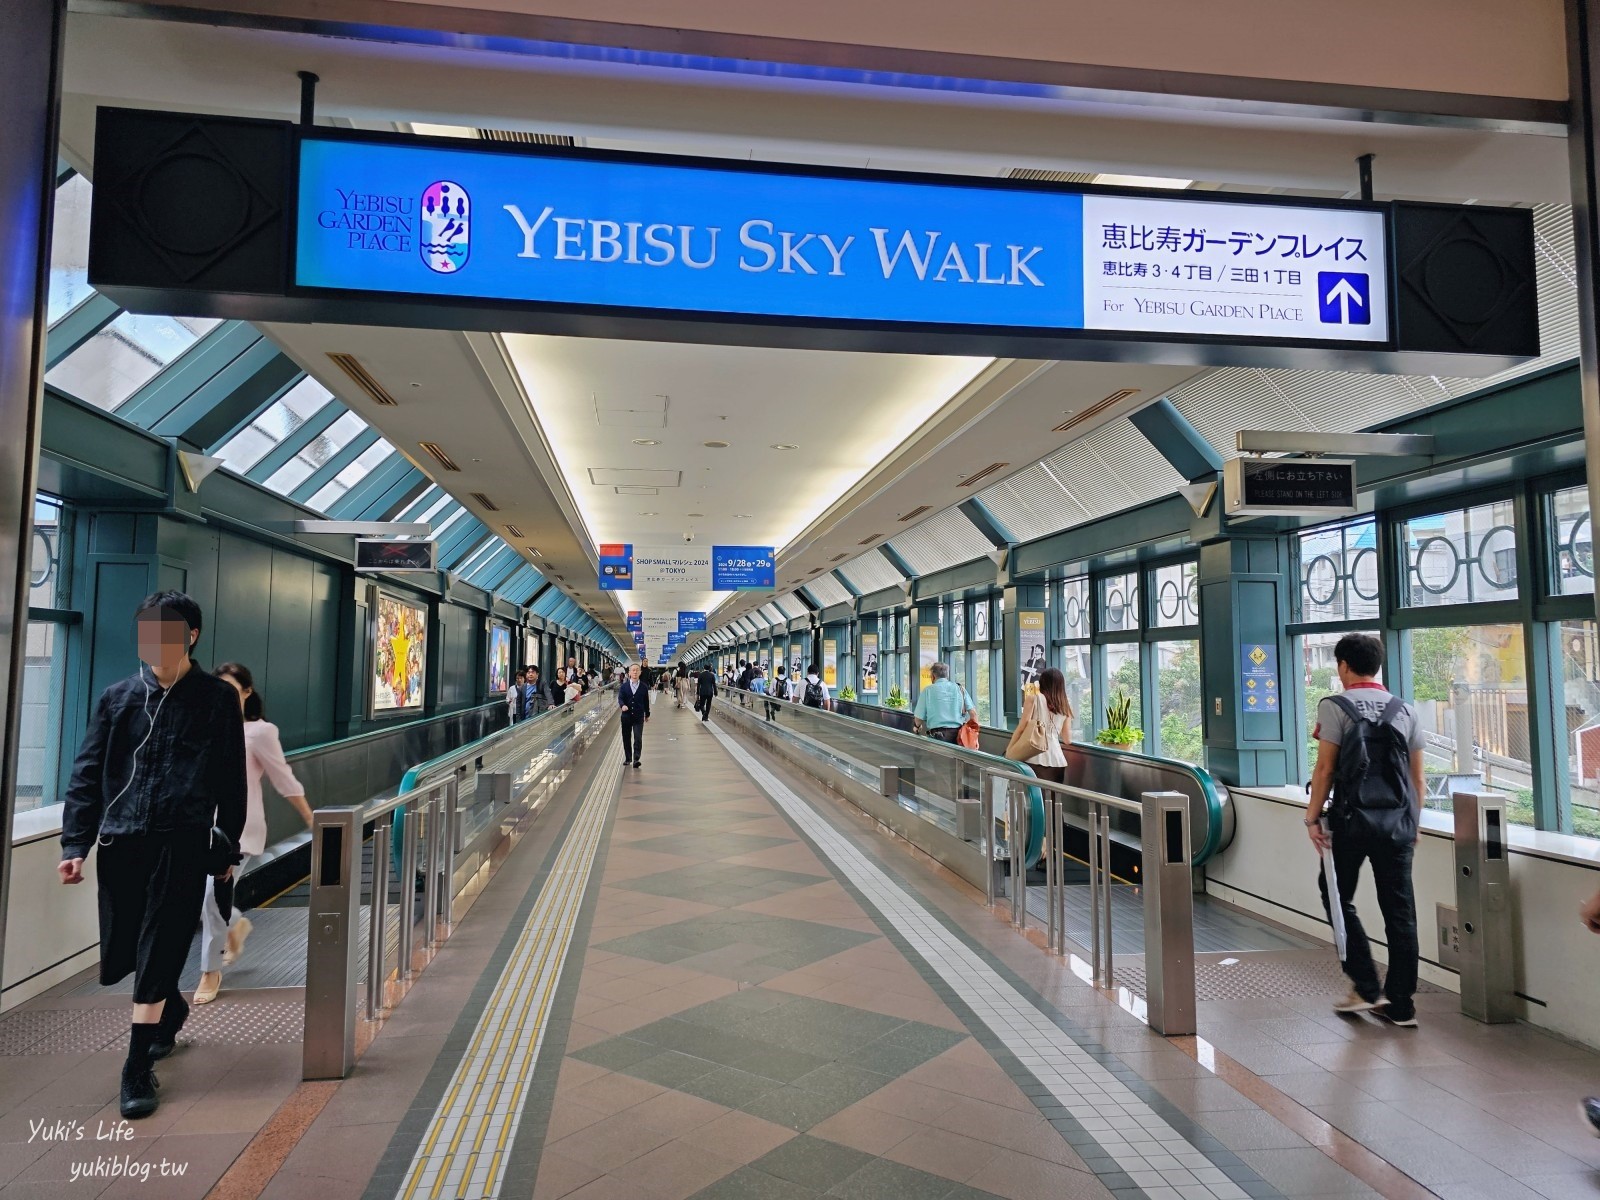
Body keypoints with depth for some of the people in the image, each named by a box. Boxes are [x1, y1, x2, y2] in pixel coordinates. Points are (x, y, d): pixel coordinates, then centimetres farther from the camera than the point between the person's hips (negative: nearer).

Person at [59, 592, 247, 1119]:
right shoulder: (119, 696, 7)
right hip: (121, 841, 4)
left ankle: (137, 1070, 6)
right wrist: (75, 844, -1)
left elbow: (232, 780, 5)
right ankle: (171, 1012, 41)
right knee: (121, 952, 12)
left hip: (183, 843, -3)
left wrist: (228, 846, 5)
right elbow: (87, 774, 7)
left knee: (158, 954, -5)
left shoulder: (217, 699, 1)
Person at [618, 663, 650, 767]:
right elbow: (620, 698, -5)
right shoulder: (624, 686, 1)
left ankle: (636, 759, -10)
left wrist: (647, 714, 15)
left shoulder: (644, 687, 1)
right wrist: (622, 705, -27)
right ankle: (628, 759, 24)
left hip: (639, 717, -1)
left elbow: (646, 701, 9)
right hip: (626, 716, 2)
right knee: (626, 738, 11)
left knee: (638, 738, -10)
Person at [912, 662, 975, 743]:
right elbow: (973, 713, 4)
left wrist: (918, 727, 24)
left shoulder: (927, 690, 2)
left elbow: (918, 719, 2)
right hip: (959, 734, 3)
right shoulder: (960, 689, 9)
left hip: (939, 735, -3)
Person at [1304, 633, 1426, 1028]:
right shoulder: (1405, 711, 9)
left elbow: (1325, 769, -9)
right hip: (1397, 822, 5)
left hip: (1352, 819, -4)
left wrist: (1312, 818, -4)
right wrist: (1412, 824, 20)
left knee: (1340, 899, 12)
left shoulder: (1335, 707, -5)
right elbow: (1417, 778, 11)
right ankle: (1400, 1004, 14)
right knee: (1399, 911, 8)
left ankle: (1367, 987, 10)